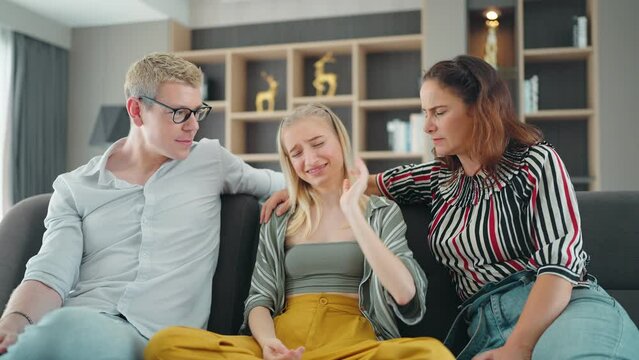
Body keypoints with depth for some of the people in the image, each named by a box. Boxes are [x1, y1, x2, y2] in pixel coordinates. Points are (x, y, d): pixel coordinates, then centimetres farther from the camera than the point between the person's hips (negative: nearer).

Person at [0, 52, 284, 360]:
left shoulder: (211, 160, 13)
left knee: (63, 329, -35)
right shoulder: (74, 188, 11)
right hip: (76, 321, 1)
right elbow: (49, 274, 0)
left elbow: (284, 183, 27)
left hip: (157, 334, -1)